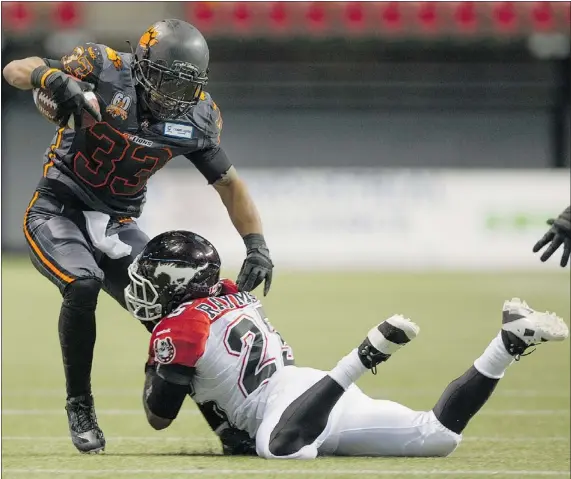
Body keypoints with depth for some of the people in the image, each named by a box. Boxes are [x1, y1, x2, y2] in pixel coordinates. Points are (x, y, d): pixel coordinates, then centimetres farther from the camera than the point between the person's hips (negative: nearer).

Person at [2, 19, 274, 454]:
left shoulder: (197, 117, -6)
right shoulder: (105, 69, -19)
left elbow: (229, 184, 5)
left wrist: (257, 246, -8)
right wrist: (53, 78, -42)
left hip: (116, 223, 4)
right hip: (58, 210, -4)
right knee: (83, 285, -30)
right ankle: (80, 406, -14)